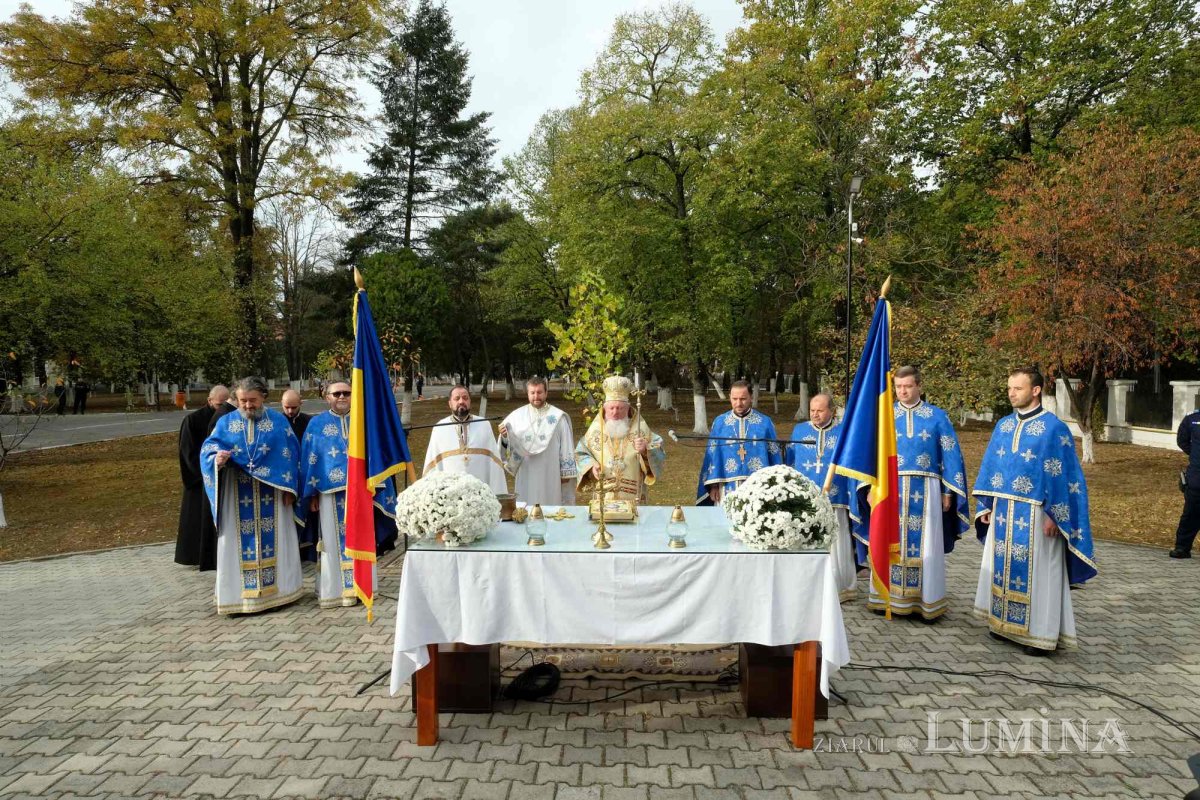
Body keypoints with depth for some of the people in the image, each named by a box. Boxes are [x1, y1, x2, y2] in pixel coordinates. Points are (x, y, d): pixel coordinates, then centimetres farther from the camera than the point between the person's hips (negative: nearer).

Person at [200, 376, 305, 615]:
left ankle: (278, 589, 17)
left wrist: (289, 488, -4)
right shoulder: (226, 422, 5)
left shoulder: (279, 421, 2)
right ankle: (240, 595, 10)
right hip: (237, 495, 1)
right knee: (240, 543, 3)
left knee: (274, 541, 5)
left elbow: (291, 455, 2)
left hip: (271, 494, -1)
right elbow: (207, 450, -1)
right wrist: (217, 459, -25)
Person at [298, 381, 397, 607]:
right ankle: (333, 590, 8)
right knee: (333, 542, 2)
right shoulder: (317, 424, 5)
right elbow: (309, 461, 3)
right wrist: (313, 494, -3)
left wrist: (372, 486, 2)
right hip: (331, 491, -2)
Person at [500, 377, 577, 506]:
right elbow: (508, 444, -1)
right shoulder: (517, 416, 1)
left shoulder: (558, 417, -3)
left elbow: (566, 446, -1)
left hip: (550, 475, -1)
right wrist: (505, 437, -22)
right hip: (526, 475, 2)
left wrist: (566, 472, -2)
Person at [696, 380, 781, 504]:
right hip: (728, 489, 1)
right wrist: (713, 485, -1)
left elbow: (775, 456, 5)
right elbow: (713, 455, 5)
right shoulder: (719, 423, 4)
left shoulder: (765, 423, 2)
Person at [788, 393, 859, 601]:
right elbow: (791, 464, 11)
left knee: (832, 546, 3)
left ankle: (838, 588, 18)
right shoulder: (799, 430, 7)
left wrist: (854, 497, -3)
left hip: (833, 501, -2)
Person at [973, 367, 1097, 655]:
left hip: (1035, 515, -6)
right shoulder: (1003, 426, 9)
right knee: (1003, 566, 12)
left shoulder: (1054, 428, -9)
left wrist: (1054, 516, -14)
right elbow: (990, 467, 13)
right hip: (1003, 513, 6)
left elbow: (1064, 476, -10)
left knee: (1036, 572, 1)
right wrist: (986, 506, 10)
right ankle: (1005, 622, 26)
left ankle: (1041, 634, 12)